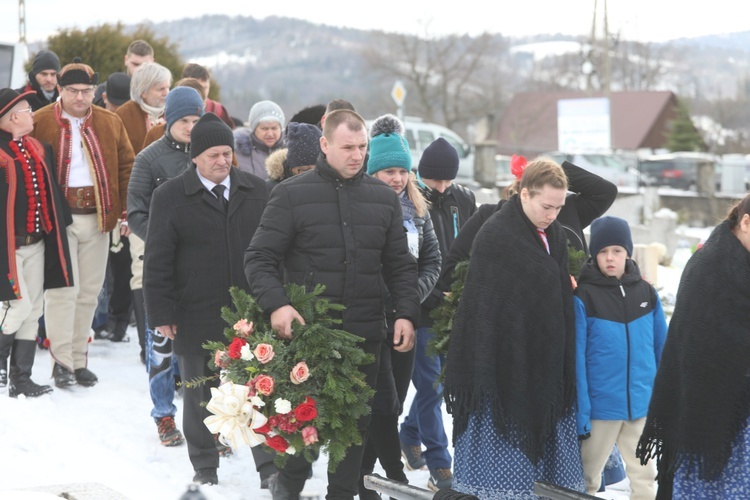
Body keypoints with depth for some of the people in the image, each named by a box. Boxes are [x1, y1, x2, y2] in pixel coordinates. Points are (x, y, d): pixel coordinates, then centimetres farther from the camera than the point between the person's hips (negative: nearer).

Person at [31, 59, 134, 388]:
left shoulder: (110, 123, 8)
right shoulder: (40, 123, -2)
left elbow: (126, 166, 11)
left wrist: (126, 210, 1)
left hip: (97, 219, 4)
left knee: (89, 291, 8)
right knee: (63, 289, -7)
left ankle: (80, 359, 17)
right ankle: (62, 361, 0)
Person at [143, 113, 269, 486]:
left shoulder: (256, 192, 6)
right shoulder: (169, 197, -2)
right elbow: (157, 262, -3)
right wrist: (161, 314, -6)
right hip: (196, 319, -1)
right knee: (200, 398, 10)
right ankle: (204, 467, 24)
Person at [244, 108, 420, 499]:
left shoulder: (384, 198, 8)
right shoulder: (291, 194, -3)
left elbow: (400, 264, 12)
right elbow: (260, 258, -3)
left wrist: (406, 313, -1)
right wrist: (276, 304, -19)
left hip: (364, 335, 3)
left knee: (356, 422, 10)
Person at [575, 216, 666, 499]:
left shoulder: (646, 293, 4)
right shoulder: (583, 297, -9)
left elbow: (661, 349, 9)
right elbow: (576, 359, -11)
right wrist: (579, 414, -14)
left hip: (642, 405, 4)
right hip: (600, 406, -3)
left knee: (644, 477, 12)